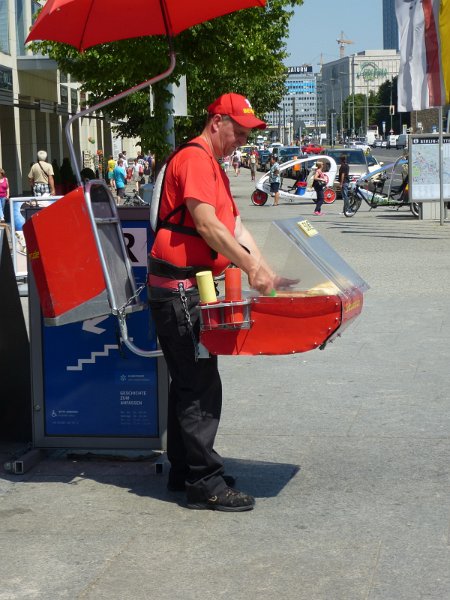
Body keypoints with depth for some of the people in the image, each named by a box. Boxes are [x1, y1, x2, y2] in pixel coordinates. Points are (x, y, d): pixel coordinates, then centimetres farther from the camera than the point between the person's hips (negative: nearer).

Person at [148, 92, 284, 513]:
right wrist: (250, 266, -20)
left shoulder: (213, 165, 22)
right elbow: (207, 226, -22)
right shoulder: (194, 159, -12)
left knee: (189, 382, 14)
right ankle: (206, 483, -4)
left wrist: (267, 272, 10)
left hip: (193, 287, 11)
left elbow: (235, 226, 18)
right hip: (179, 287, -11)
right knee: (200, 386, -9)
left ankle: (183, 471, 23)